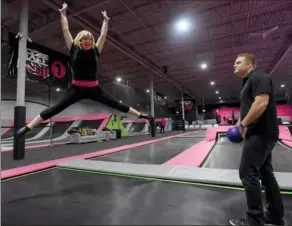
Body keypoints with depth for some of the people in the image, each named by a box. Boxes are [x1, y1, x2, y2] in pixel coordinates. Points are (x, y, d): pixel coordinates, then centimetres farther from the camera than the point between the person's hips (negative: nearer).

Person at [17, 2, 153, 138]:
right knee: (56, 108, -7)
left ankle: (141, 116, 11)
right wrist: (63, 13, 17)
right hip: (77, 88, -2)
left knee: (116, 105, 6)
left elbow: (103, 35, 17)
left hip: (93, 89, 2)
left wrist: (105, 20, 26)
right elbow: (65, 30, 10)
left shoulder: (95, 51, 8)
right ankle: (27, 127, -3)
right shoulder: (74, 49, 4)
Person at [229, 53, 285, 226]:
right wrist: (240, 123, 11)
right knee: (265, 172, 15)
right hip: (262, 133, 10)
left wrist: (244, 124, -17)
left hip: (260, 134, -10)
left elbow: (261, 103, -25)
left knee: (248, 173, -7)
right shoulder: (250, 81, 19)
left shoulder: (258, 77, -11)